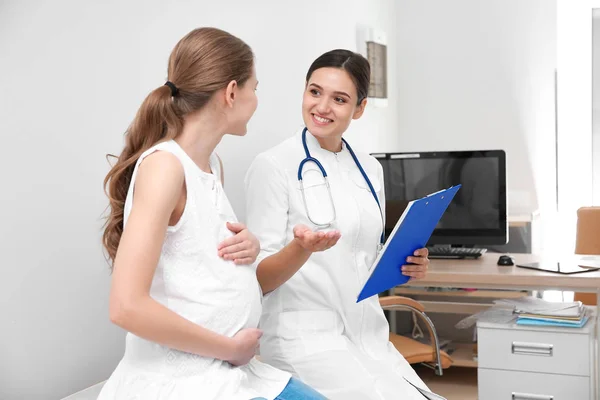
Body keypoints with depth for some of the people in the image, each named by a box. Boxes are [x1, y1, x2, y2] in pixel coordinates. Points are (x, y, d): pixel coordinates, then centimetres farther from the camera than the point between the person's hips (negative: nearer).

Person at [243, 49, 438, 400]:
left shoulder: (370, 169, 10)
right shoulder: (274, 166, -8)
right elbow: (259, 277, -10)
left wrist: (406, 266, -1)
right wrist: (302, 248, -30)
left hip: (370, 334, 6)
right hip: (305, 337, -6)